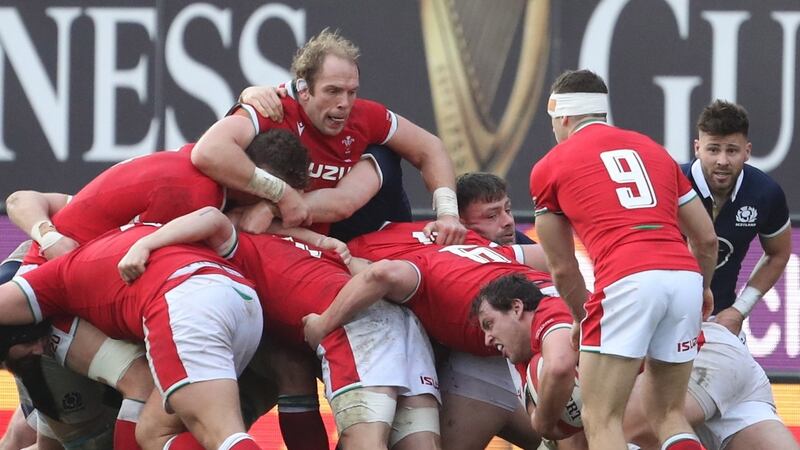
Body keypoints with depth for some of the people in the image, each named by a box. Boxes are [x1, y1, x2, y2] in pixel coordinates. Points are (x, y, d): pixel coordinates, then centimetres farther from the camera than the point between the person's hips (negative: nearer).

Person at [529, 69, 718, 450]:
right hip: (685, 276, 5)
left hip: (627, 281, -5)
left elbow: (562, 269, 22)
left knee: (600, 419, -1)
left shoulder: (550, 167, 16)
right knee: (668, 414, 17)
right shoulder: (651, 148, 27)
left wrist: (582, 317, 40)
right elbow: (706, 238, 29)